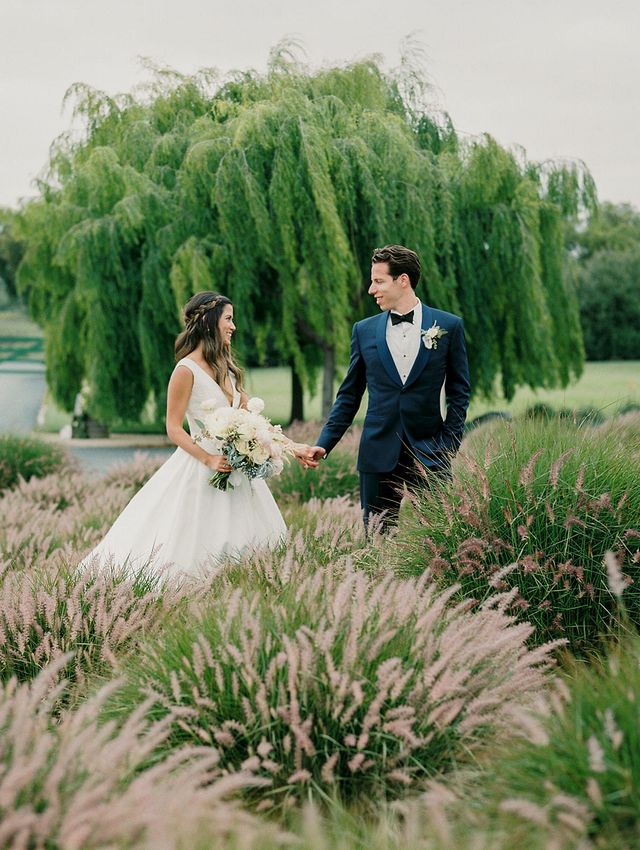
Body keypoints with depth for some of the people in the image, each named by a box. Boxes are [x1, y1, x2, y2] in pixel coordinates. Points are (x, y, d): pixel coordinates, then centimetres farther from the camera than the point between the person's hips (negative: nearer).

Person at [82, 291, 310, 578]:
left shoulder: (225, 368, 12)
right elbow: (174, 429, -12)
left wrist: (290, 446, 7)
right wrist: (209, 460, -21)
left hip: (235, 468, 7)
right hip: (200, 470, -7)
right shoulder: (187, 370, -11)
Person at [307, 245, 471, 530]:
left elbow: (459, 392, 5)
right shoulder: (364, 330, 7)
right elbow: (349, 396, 11)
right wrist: (324, 443, 1)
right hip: (378, 455, 2)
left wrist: (448, 447, -3)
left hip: (428, 452, -2)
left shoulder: (448, 326, 1)